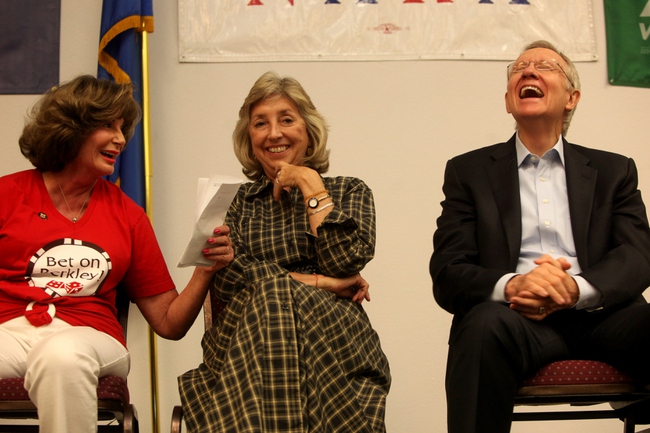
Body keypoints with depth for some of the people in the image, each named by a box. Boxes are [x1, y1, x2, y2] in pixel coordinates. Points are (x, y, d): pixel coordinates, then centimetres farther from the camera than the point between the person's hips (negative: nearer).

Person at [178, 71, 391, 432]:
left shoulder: (348, 192, 18)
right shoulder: (236, 200, 19)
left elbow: (345, 262, -3)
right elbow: (227, 275, 0)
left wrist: (310, 184, 4)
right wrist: (317, 282, -7)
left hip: (330, 341, -1)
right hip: (245, 345, 2)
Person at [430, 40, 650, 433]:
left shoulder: (614, 171, 21)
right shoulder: (469, 171, 17)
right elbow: (447, 274, 5)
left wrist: (576, 289, -18)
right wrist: (511, 286, -18)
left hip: (598, 314, 1)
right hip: (515, 315, -1)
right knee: (487, 325, -36)